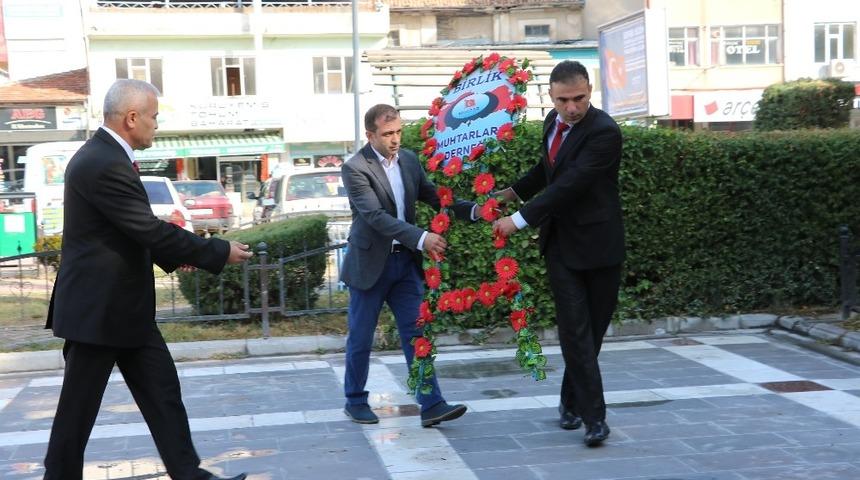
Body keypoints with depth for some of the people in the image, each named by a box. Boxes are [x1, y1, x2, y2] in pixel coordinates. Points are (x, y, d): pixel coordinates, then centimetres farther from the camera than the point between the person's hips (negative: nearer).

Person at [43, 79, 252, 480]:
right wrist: (220, 252, -15)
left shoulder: (104, 156, 10)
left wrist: (171, 255, 13)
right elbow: (151, 229, -23)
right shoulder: (104, 164, -22)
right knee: (79, 408, 4)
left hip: (122, 305, 10)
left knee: (162, 391, 10)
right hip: (99, 308, -10)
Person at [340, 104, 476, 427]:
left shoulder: (409, 160, 6)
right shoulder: (355, 168, -14)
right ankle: (355, 401, 24)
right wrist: (422, 238, -32)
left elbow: (433, 197, 8)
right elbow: (376, 216, -23)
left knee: (415, 333, 2)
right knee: (361, 338, 7)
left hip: (406, 261, 5)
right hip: (370, 264, -5)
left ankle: (431, 406, 2)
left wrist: (474, 210, -9)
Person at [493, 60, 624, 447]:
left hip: (597, 243, -4)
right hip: (561, 243, 5)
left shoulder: (604, 132, -19)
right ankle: (593, 414, 0)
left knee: (593, 329, 7)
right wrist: (512, 192, 21)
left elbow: (569, 184, -26)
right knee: (575, 329, -4)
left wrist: (519, 219, -26)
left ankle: (572, 401, 27)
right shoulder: (553, 121, 5)